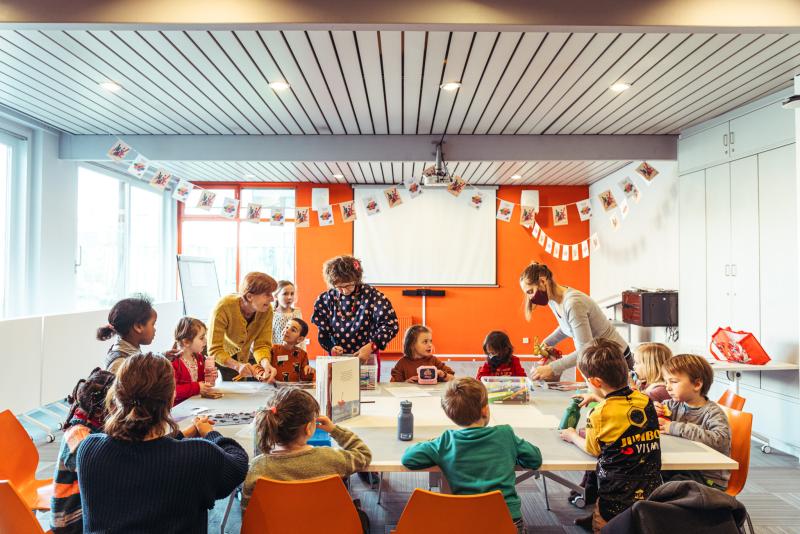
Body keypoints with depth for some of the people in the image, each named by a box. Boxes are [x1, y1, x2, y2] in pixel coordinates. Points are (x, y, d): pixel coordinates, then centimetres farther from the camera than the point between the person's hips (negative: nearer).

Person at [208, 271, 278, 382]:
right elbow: (214, 350, -34)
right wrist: (237, 366, -51)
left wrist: (265, 363, -44)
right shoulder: (224, 307, -35)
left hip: (245, 358, 3)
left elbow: (262, 344, -21)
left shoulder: (267, 310, -23)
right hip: (219, 358, -3)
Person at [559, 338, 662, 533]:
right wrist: (598, 397, 28)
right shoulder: (645, 400, -3)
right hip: (652, 494, 5)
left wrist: (572, 436, 17)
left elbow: (593, 450, 0)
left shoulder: (600, 414, -18)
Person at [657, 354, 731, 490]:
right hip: (680, 468, 5)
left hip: (709, 479, -5)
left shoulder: (713, 412, -11)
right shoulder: (673, 405, 5)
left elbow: (721, 441, -32)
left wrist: (676, 428, -28)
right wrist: (652, 412, -7)